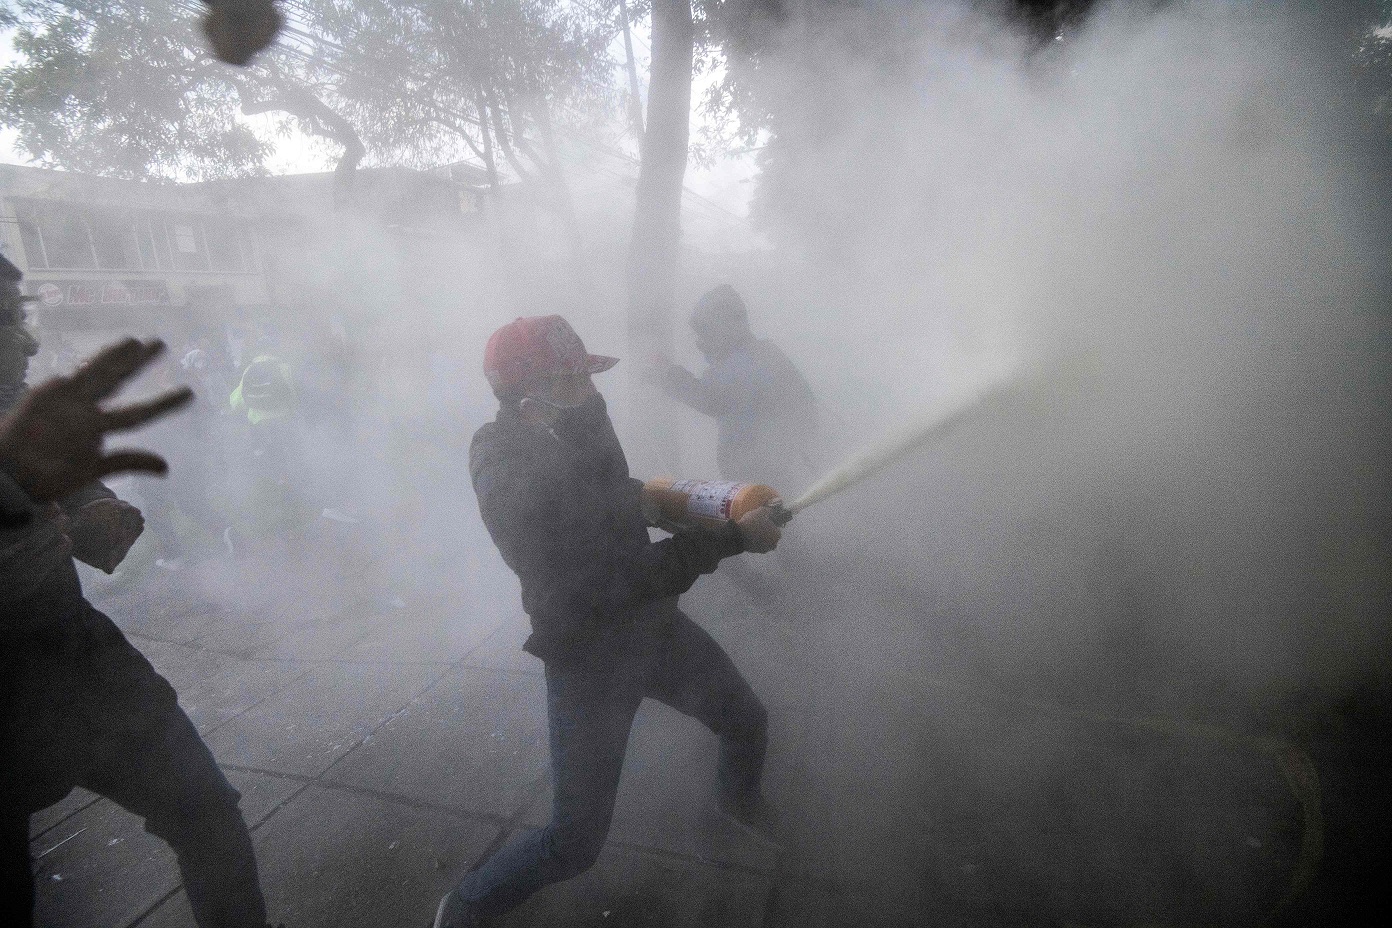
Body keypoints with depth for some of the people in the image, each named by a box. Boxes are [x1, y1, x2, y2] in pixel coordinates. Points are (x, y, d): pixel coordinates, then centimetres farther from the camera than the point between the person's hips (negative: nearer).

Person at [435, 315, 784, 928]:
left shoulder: (575, 434, -7)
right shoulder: (507, 479, -29)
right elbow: (615, 581, -31)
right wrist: (732, 539, -27)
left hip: (653, 625, 7)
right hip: (588, 659, -7)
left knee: (747, 721, 20)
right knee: (575, 842, 0)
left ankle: (739, 799, 55)